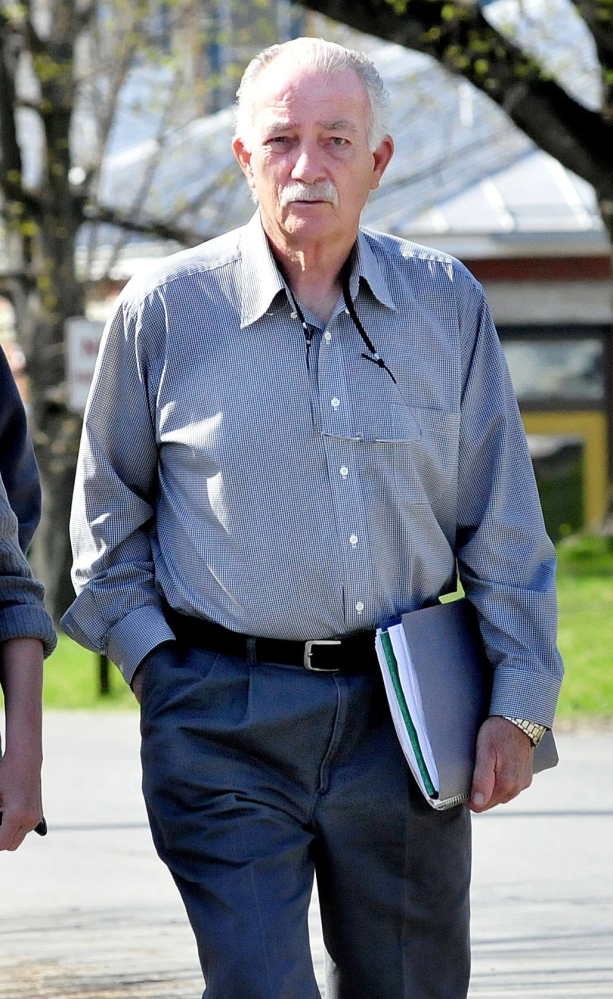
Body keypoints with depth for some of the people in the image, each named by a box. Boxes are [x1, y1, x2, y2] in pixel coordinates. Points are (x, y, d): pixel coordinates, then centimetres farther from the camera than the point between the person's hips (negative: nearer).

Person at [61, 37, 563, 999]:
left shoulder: (447, 304, 5)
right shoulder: (165, 309, 0)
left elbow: (504, 524, 8)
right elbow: (109, 513, 12)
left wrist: (518, 704, 3)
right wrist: (153, 660, 2)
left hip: (403, 710, 2)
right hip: (225, 718, -2)